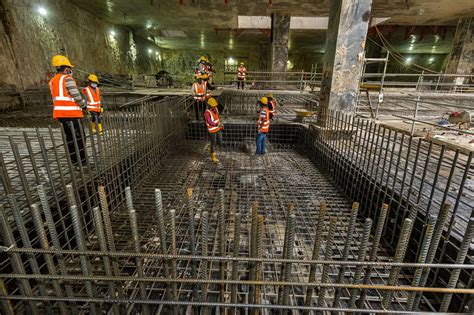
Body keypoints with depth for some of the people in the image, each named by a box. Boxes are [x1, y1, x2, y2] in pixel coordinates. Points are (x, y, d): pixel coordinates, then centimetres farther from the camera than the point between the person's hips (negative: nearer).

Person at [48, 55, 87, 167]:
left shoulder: (52, 81, 16)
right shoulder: (67, 79, -9)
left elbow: (58, 98, 15)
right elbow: (76, 95, -13)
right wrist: (83, 105, 3)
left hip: (59, 113, 8)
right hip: (72, 112, -8)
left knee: (69, 137, 14)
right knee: (80, 137, 0)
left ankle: (73, 160, 19)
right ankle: (81, 160, 1)